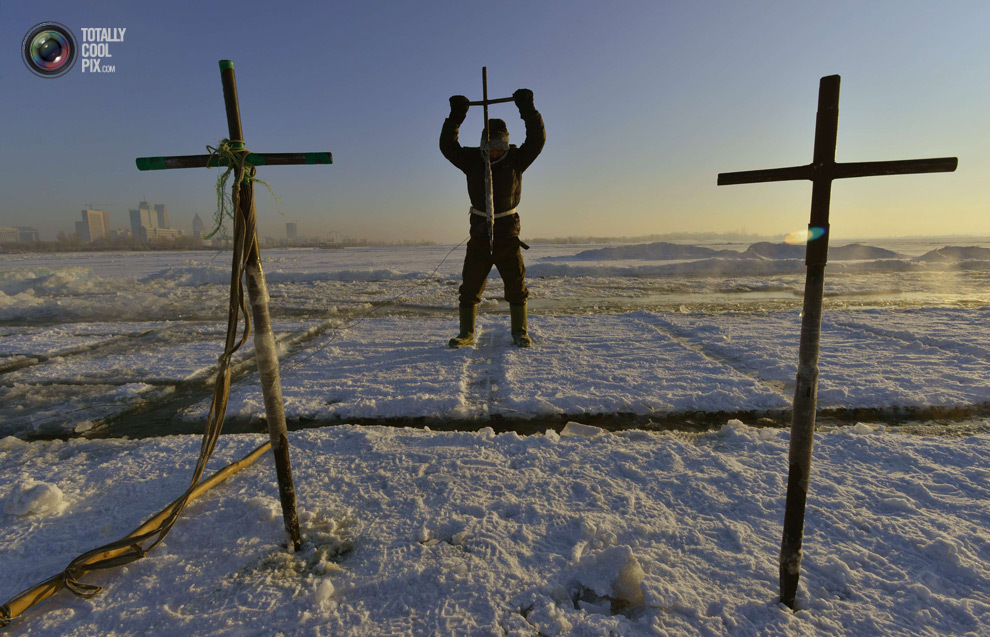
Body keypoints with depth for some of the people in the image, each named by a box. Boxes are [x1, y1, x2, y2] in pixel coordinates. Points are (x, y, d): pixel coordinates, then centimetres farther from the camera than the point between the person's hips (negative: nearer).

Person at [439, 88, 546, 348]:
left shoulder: (516, 159, 1)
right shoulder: (472, 159, 2)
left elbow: (537, 139, -9)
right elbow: (447, 146, -7)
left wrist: (527, 109, -17)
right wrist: (456, 116, -17)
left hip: (507, 234, 0)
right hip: (479, 234, 1)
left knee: (516, 284, 1)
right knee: (470, 285, 0)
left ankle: (519, 331, 14)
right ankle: (466, 333, 12)